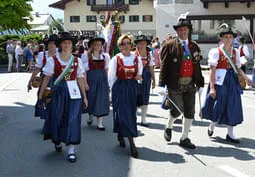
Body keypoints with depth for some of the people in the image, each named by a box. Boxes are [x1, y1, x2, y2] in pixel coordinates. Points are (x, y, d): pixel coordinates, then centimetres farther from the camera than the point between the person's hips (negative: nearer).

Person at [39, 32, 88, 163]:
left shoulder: (77, 61, 5)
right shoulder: (53, 60, 0)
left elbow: (80, 79, 8)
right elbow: (46, 78, -2)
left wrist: (84, 96, 8)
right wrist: (41, 94, -7)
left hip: (73, 92, 1)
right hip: (58, 91, -1)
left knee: (73, 119, -5)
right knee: (57, 118, 8)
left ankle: (71, 150, -1)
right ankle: (57, 141, 37)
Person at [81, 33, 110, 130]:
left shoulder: (105, 56, 6)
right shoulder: (86, 56, -3)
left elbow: (106, 69, 13)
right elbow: (84, 70, -5)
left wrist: (105, 78, 4)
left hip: (102, 80, 2)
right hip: (91, 79, -2)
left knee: (102, 100, -3)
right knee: (90, 99, 10)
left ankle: (100, 123, 1)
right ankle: (90, 117, 37)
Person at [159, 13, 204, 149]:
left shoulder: (194, 46, 11)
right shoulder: (170, 45, -2)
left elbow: (197, 66, 13)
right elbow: (164, 66, -6)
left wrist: (199, 83, 12)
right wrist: (162, 84, -10)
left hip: (190, 84, 5)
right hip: (175, 85, -5)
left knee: (190, 112, 6)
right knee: (177, 110, -4)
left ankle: (184, 138, 19)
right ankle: (168, 127, 28)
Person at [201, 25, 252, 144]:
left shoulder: (235, 52, 9)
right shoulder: (216, 52, -7)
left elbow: (238, 68, 14)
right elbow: (212, 70, -11)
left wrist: (245, 78, -3)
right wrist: (212, 87, -16)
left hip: (232, 82, 5)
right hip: (220, 82, -5)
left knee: (233, 107, 5)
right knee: (218, 107, 2)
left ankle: (230, 134, 14)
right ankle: (211, 126, 32)